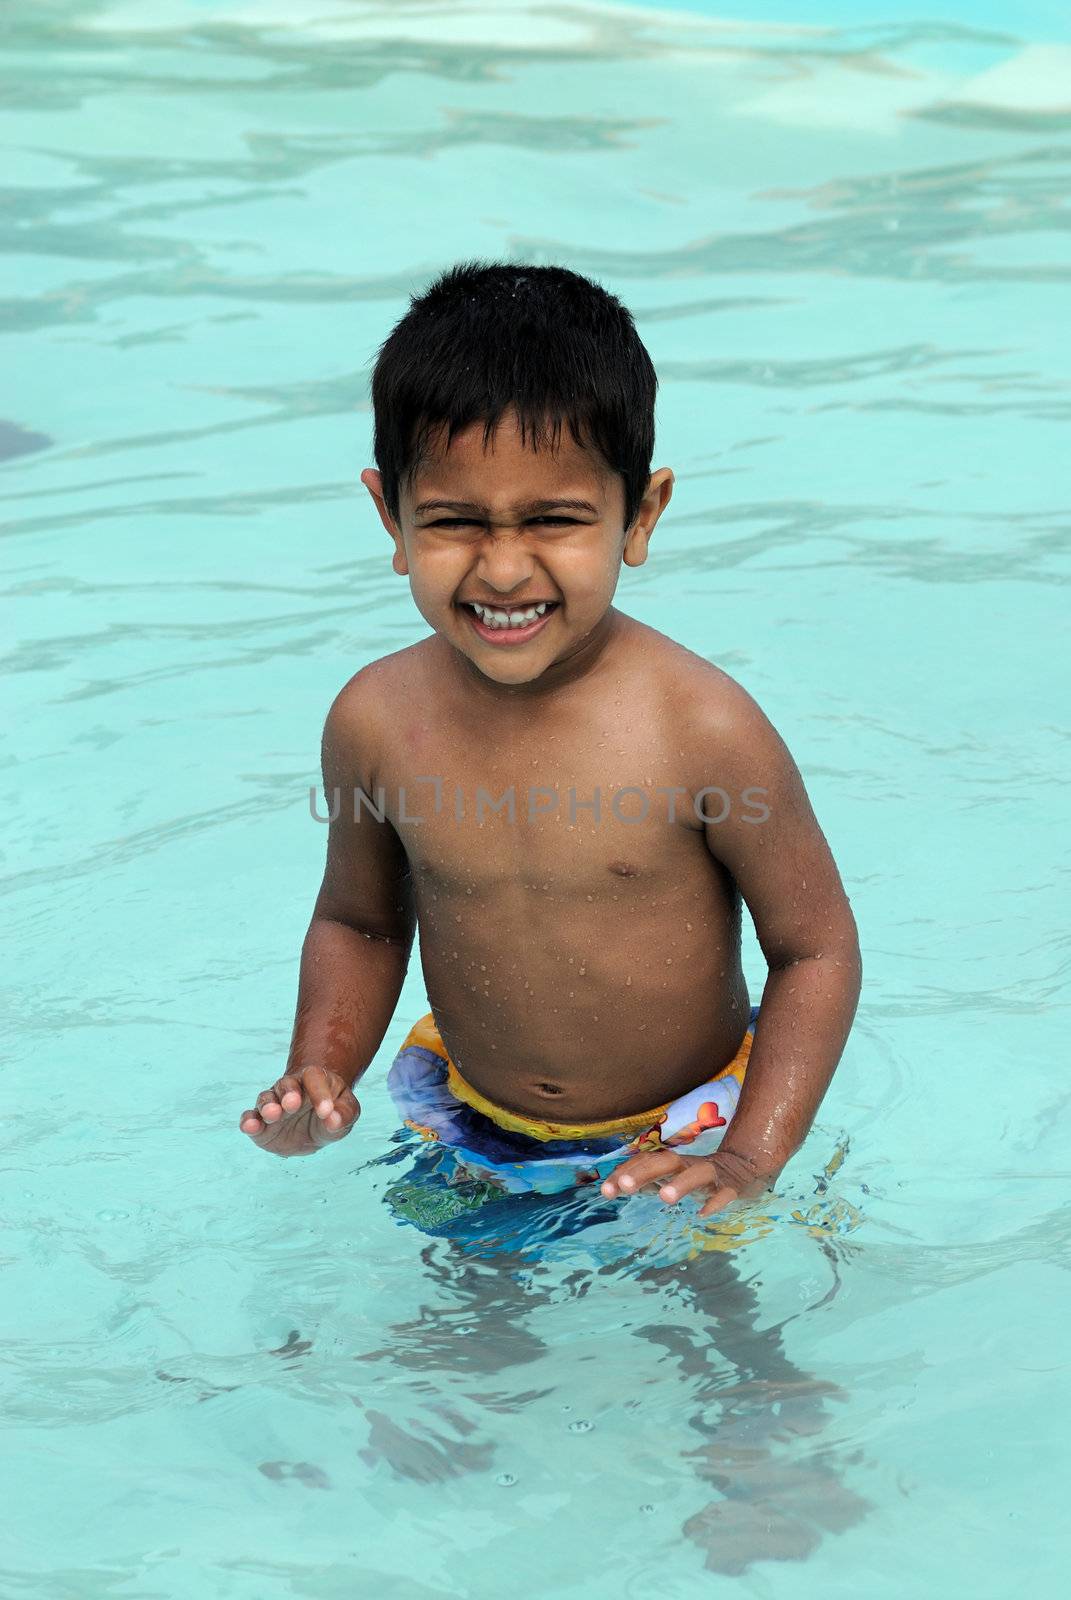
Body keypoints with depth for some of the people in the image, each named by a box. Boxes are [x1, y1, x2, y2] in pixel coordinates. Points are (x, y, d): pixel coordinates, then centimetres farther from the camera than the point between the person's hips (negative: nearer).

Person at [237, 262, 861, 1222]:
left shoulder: (703, 726, -27)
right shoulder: (376, 719, -16)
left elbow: (815, 947, -16)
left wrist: (751, 1158, -24)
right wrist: (317, 1078, -12)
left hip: (680, 1136, -3)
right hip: (470, 1134, 3)